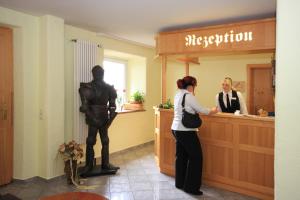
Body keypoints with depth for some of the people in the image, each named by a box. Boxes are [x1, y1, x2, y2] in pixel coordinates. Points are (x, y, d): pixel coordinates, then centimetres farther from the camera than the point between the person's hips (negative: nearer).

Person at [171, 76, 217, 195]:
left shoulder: (178, 94, 12)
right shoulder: (188, 96, -15)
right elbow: (200, 110, -9)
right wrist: (213, 111, 7)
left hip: (176, 129, 9)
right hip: (186, 131, -9)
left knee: (181, 156, 17)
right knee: (195, 156, 3)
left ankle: (180, 183, 28)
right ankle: (191, 187, 10)